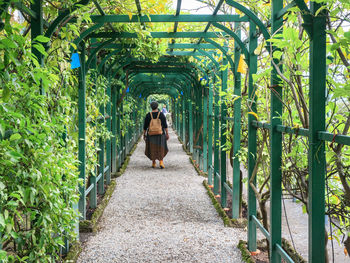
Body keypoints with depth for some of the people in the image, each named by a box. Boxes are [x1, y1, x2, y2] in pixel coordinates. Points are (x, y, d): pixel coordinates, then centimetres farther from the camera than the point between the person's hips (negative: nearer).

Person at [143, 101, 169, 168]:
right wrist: (167, 133, -2)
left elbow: (145, 126, -2)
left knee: (152, 148, 12)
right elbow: (165, 125, -6)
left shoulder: (148, 115, -5)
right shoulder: (161, 114, -5)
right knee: (160, 148, 9)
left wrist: (144, 134, 7)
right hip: (160, 134, 0)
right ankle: (161, 162, -6)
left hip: (151, 134, 0)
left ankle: (153, 163, 13)